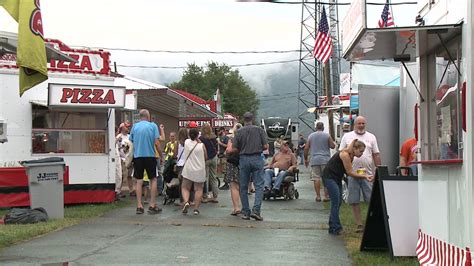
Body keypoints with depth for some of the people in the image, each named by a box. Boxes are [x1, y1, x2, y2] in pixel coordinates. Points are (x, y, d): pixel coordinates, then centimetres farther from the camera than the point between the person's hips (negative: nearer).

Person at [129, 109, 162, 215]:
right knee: (153, 180, 9)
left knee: (139, 181, 7)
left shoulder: (135, 126, 6)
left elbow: (131, 142, 8)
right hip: (150, 156, -2)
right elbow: (156, 143, -8)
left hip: (137, 156, 2)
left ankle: (139, 206, 6)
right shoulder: (153, 126, -2)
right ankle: (152, 205, 7)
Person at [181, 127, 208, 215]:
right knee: (198, 189, 8)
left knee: (185, 188, 11)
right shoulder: (201, 145, -7)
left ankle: (186, 201, -14)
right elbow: (206, 158, 4)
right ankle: (196, 208, 4)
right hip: (200, 171, -1)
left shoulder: (186, 142, -3)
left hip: (188, 170, 1)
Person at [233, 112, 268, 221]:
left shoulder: (239, 132, 1)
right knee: (259, 185, 1)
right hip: (257, 159, -1)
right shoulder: (259, 130, 1)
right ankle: (256, 210, -13)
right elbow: (266, 146, -2)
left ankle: (245, 212, 9)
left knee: (243, 187, 8)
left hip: (243, 159, 1)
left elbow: (235, 149, -1)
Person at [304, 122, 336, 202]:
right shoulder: (327, 135, 0)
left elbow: (306, 148, 4)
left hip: (314, 160, 1)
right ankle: (326, 196, 2)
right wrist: (333, 142, 21)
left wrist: (306, 159, 13)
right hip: (325, 159, -1)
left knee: (316, 178, 3)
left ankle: (318, 196, 3)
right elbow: (332, 146, -1)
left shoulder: (311, 136, 5)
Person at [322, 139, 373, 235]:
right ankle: (336, 228, -6)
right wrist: (364, 176, -20)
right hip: (329, 177, -10)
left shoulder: (351, 156, 4)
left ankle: (332, 227, 17)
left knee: (338, 202, 10)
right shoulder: (345, 154, -23)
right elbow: (349, 172, -20)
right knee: (336, 202, -10)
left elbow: (350, 171, 4)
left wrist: (364, 176, -7)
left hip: (337, 178, 10)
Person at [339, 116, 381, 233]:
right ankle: (359, 224, 10)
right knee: (354, 201, 3)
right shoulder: (347, 136, 8)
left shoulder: (371, 137, 11)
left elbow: (376, 155, 10)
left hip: (368, 174, 0)